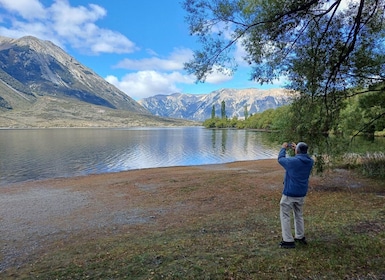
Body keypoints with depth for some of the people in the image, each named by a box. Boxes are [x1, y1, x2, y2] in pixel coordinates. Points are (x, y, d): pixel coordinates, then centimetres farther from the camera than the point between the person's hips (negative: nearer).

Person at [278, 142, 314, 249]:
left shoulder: (292, 161, -20)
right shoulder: (310, 162, -3)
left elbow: (280, 159, -2)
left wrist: (283, 148, 13)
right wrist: (296, 148, 26)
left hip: (289, 193, -6)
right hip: (302, 193, 7)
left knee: (285, 216, 4)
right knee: (299, 215, 23)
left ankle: (288, 241, 5)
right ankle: (300, 237, 33)